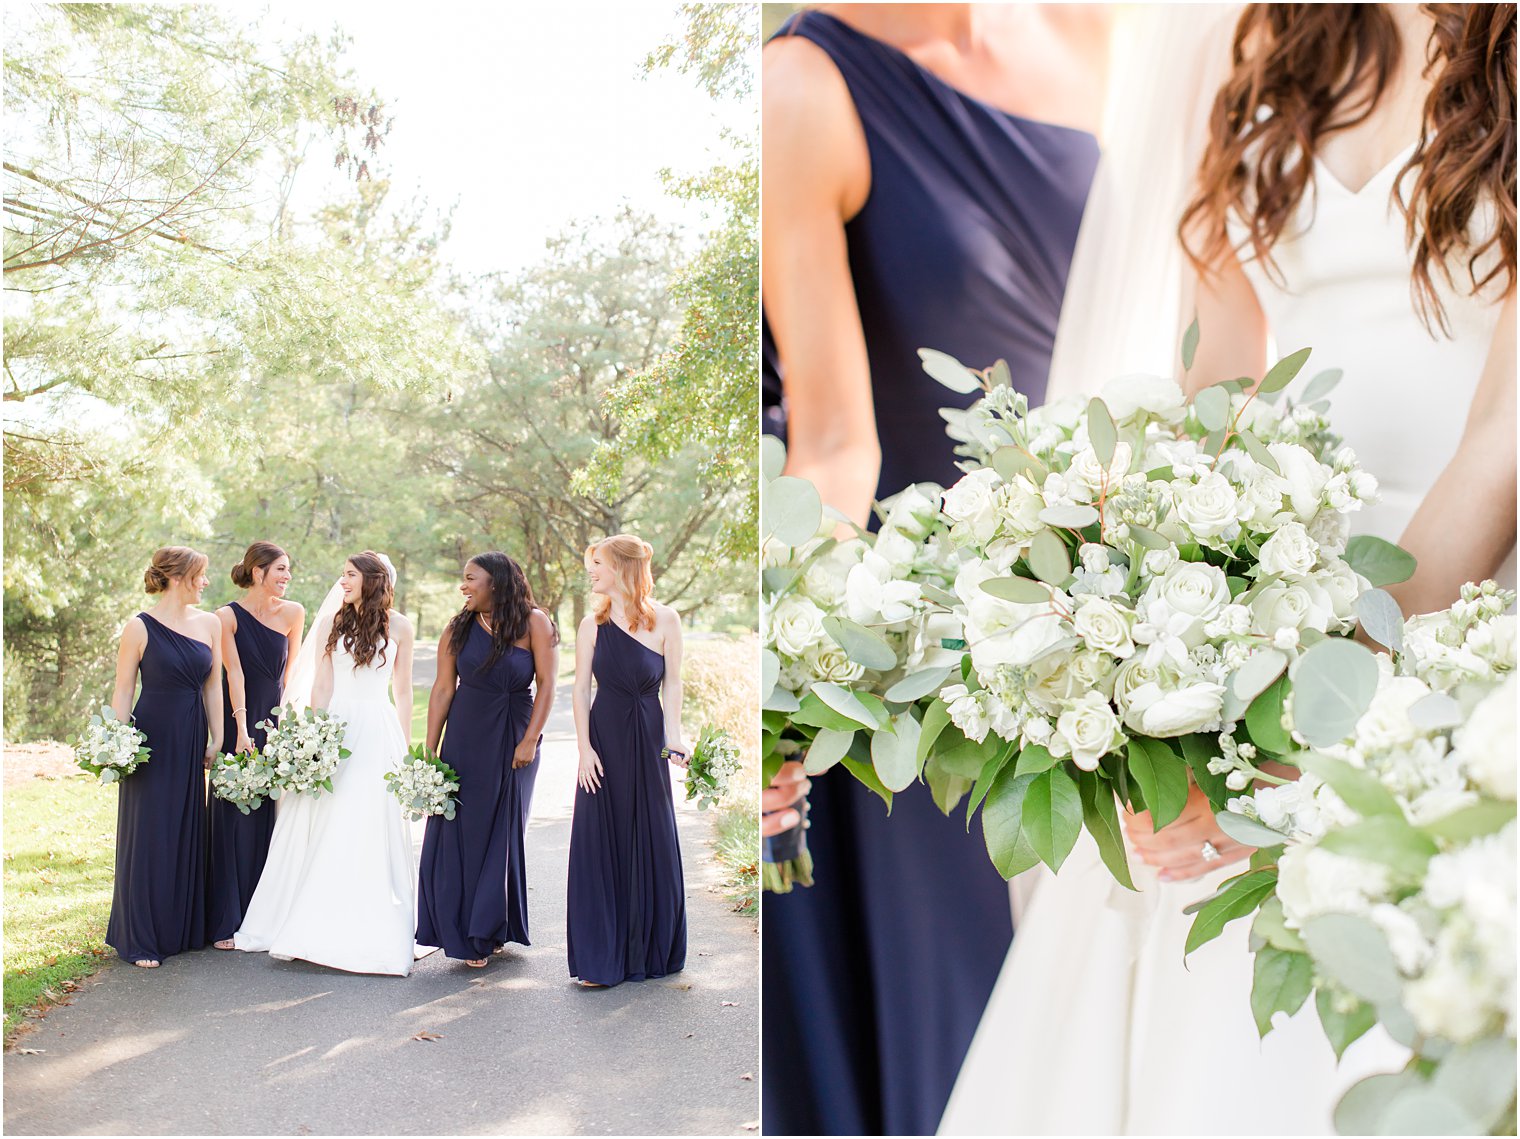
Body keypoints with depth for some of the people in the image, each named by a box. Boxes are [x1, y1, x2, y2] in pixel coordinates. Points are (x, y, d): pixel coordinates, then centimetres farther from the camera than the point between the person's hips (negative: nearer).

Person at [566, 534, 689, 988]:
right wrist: (584, 747, -5)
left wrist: (673, 738, -7)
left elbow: (672, 682, 1)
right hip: (604, 738, 1)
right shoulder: (592, 625, 2)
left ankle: (653, 949, 23)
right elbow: (581, 689, 2)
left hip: (648, 740, -1)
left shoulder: (665, 619, -2)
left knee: (653, 843, 6)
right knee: (601, 843, 2)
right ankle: (602, 957, 12)